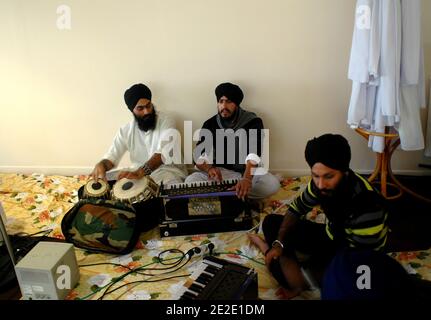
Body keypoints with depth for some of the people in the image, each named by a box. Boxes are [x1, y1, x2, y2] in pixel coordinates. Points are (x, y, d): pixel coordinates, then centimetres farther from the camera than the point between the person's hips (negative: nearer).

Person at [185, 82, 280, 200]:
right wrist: (209, 168, -36)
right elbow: (199, 157, -11)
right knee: (190, 180, -23)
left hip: (250, 171, -1)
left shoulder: (253, 122, -13)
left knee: (272, 184, -32)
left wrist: (247, 179, -48)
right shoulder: (210, 124, -4)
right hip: (222, 172, 1)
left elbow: (254, 154, -28)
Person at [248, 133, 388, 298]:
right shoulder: (322, 182, -19)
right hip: (330, 237, 6)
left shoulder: (366, 208, -38)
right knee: (271, 222, 7)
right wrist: (279, 243, -11)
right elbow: (296, 208, -1)